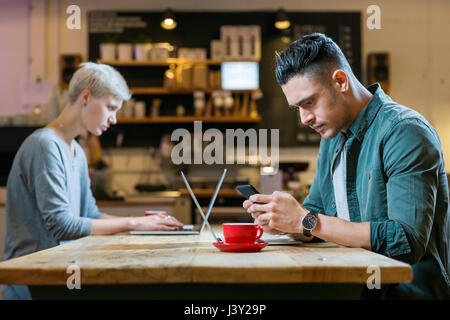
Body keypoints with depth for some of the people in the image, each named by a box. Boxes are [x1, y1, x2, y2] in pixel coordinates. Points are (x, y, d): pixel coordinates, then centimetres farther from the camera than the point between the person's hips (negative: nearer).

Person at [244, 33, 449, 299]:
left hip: (405, 290, -7)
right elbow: (315, 210, 16)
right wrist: (280, 220, -8)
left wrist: (306, 221, -24)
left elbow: (407, 242, -25)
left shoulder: (406, 133, -16)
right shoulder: (332, 135, 12)